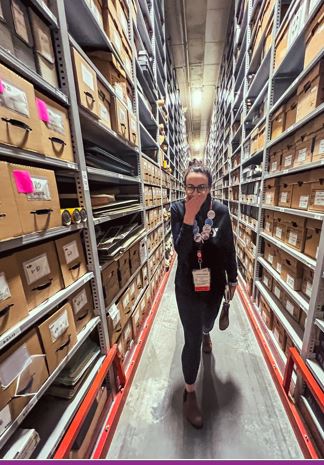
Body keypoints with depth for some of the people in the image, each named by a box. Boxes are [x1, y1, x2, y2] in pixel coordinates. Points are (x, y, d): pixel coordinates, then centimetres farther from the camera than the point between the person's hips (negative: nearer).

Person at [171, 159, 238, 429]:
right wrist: (189, 216, -34)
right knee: (191, 340, 6)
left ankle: (205, 333, 70)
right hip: (188, 285, -3)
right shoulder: (178, 210, -14)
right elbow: (180, 249, -23)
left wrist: (233, 279, 7)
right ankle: (190, 393, 34)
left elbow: (229, 248, 0)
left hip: (215, 282, 3)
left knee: (208, 321, 30)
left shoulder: (221, 211, -9)